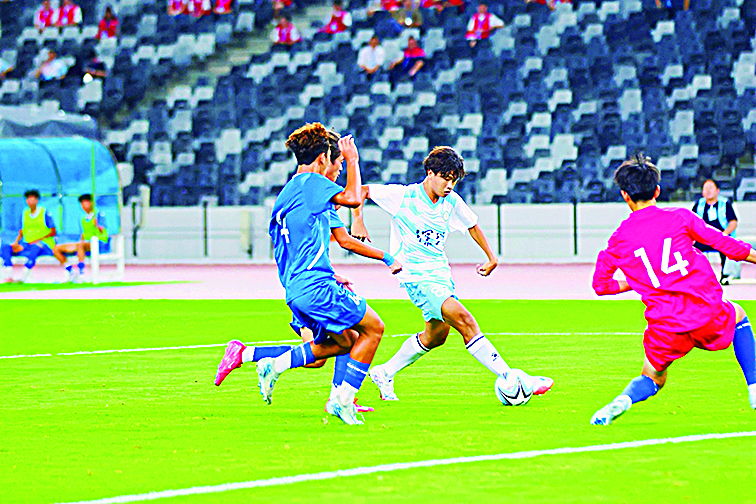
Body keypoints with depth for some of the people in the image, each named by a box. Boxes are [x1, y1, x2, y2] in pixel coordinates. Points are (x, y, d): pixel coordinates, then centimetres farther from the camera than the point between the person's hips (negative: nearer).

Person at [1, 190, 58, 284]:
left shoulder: (44, 213, -1)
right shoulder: (25, 213, 14)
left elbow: (53, 232, -3)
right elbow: (21, 233, 16)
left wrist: (39, 239, -15)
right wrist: (16, 242, -3)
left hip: (44, 245, -5)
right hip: (26, 244, 5)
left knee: (35, 247, -42)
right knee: (5, 247, -18)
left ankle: (24, 277, -46)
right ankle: (8, 276, -32)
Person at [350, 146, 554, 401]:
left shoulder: (452, 202, 4)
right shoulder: (404, 196, -11)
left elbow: (471, 224, 22)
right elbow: (362, 191, -4)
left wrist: (491, 257, 22)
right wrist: (358, 220, -17)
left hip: (441, 273, 8)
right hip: (415, 275, -8)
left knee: (436, 336, 19)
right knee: (464, 320, -20)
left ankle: (385, 374, 37)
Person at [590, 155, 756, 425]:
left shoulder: (619, 239, 8)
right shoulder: (680, 217, 4)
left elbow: (600, 284, 12)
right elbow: (723, 243, 5)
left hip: (665, 327, 1)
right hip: (707, 312, 0)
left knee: (652, 379, 24)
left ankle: (624, 400, -11)